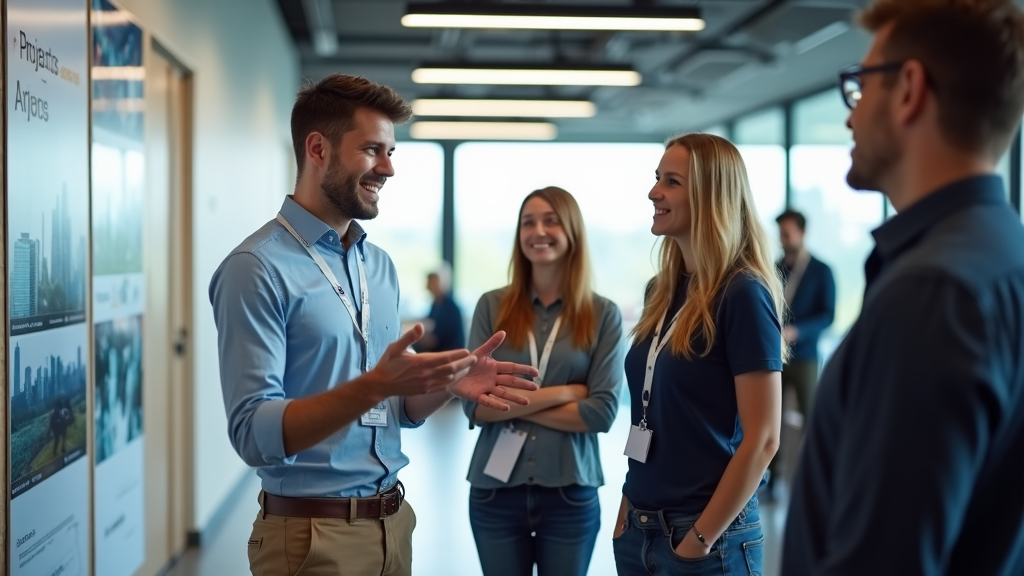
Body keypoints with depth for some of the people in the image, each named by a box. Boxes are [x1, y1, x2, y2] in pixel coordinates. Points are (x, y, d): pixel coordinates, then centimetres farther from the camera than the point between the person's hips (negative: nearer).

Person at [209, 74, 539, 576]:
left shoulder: (381, 266, 9)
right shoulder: (258, 269, -15)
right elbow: (254, 433, -21)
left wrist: (449, 384, -6)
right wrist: (373, 385, -31)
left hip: (392, 522, 7)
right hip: (313, 535, -7)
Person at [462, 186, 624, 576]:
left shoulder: (603, 314, -2)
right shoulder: (492, 306, 0)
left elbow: (603, 411, -9)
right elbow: (474, 404, -7)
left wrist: (511, 404, -10)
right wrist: (559, 392, -13)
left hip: (570, 494, 0)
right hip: (496, 490, 1)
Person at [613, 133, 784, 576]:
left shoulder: (742, 293, -14)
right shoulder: (661, 290, 7)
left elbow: (762, 439, -17)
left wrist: (700, 539, -16)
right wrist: (628, 509, 8)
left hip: (707, 534, -7)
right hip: (639, 530, 7)